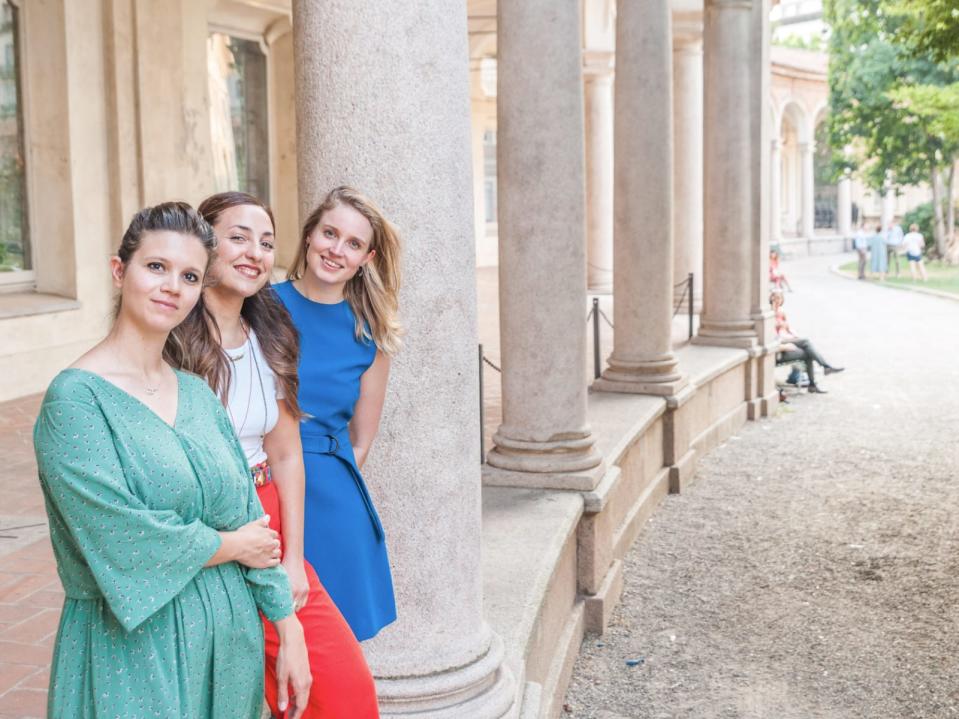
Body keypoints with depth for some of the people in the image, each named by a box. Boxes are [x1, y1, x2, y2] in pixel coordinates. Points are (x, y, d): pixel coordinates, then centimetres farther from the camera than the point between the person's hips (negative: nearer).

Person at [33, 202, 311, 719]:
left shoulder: (197, 394, 6)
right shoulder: (76, 397, -13)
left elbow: (251, 518, 6)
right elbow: (118, 537, -21)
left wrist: (289, 634, 4)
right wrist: (229, 545, -8)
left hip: (229, 636, 6)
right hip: (135, 647, -6)